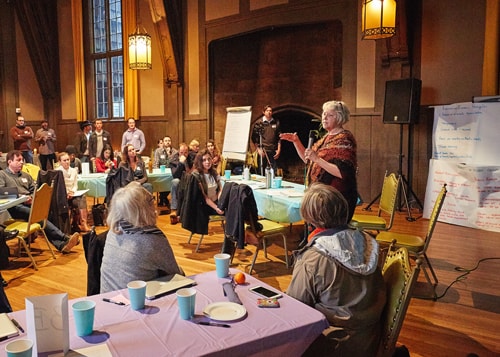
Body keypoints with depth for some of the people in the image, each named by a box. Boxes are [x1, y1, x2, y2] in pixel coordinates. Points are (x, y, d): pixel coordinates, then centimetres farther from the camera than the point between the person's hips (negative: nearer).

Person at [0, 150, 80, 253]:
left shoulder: (25, 175, 30)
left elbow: (35, 190, 23)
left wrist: (32, 197, -1)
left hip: (30, 204, 4)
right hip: (14, 206, -4)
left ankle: (61, 244, -49)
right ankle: (64, 238, -45)